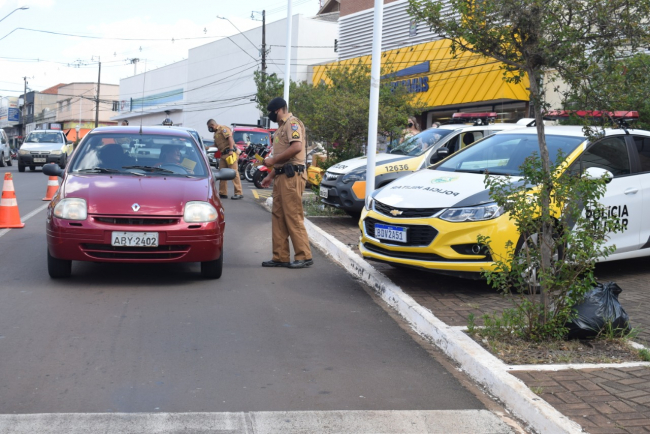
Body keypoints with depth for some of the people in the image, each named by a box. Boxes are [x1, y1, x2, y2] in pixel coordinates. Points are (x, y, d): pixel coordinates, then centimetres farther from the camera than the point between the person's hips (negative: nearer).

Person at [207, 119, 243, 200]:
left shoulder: (223, 129, -5)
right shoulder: (216, 133, 24)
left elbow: (230, 138, -17)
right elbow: (216, 145, 29)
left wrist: (231, 150, -26)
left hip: (230, 153, -10)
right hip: (223, 154, 10)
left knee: (234, 173, -11)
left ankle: (239, 193, -12)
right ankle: (223, 193, 15)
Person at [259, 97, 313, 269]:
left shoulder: (292, 123, -7)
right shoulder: (282, 126, 23)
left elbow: (296, 147, -23)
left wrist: (273, 160, -16)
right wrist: (270, 175, 22)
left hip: (292, 175, -10)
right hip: (281, 176, 10)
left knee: (293, 216, -9)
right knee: (278, 216, 8)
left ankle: (304, 256, -4)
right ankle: (281, 257, 11)